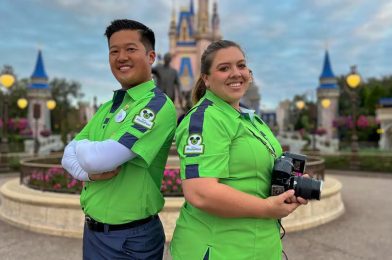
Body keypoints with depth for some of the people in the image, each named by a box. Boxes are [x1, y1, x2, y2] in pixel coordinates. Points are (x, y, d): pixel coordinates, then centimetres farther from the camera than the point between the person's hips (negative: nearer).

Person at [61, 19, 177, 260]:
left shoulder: (158, 105, -19)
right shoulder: (108, 107, 8)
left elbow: (99, 159, -27)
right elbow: (69, 156, 5)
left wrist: (81, 146, -5)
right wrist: (89, 172, -17)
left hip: (129, 239, -7)